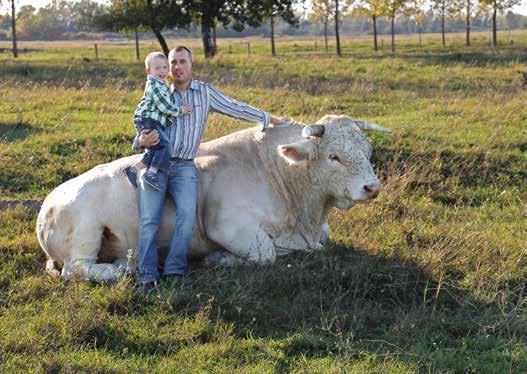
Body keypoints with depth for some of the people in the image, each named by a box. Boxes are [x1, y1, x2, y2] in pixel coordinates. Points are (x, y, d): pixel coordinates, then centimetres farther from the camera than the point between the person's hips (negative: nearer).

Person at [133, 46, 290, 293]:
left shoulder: (206, 92, 13)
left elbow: (237, 109, 21)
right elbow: (141, 134, 13)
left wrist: (272, 120, 23)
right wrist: (142, 141, -12)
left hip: (184, 166, 0)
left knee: (187, 213, -23)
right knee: (149, 219, -15)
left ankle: (175, 270, -20)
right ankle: (147, 276, -16)